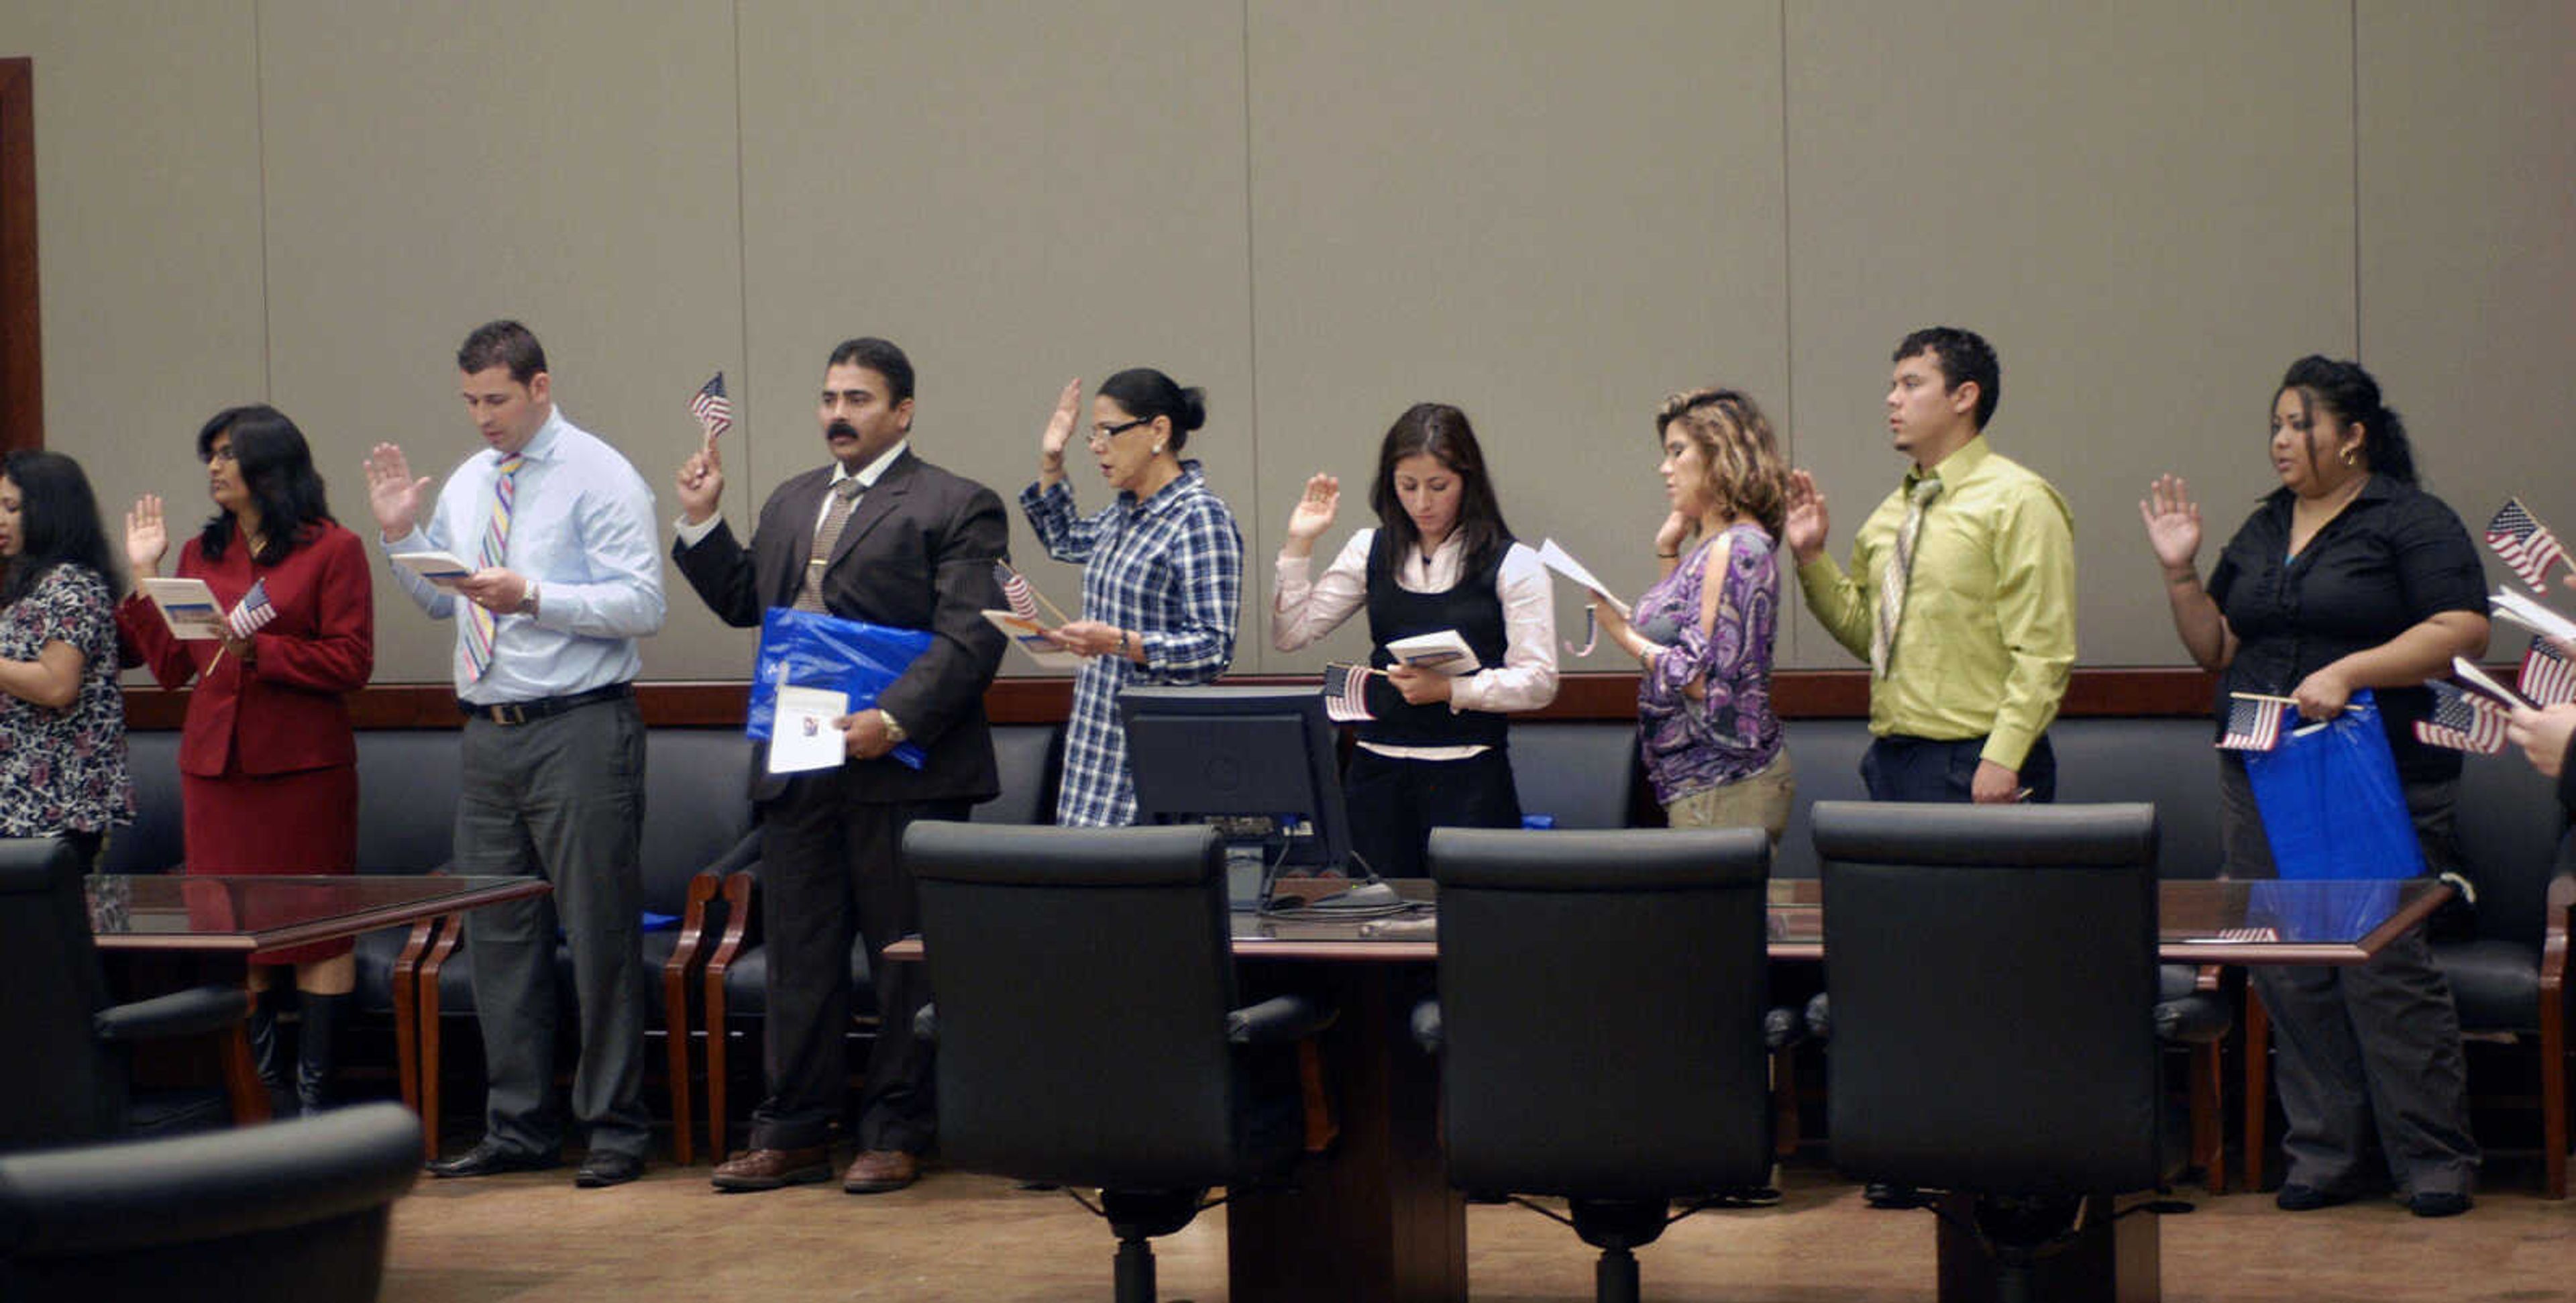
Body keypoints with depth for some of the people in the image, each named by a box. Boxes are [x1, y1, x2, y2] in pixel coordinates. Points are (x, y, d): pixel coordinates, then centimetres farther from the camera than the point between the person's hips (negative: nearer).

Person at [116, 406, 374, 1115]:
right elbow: (170, 665, 12)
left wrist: (260, 651, -16)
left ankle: (315, 1089, 1)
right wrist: (145, 577, 7)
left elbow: (352, 663, -8)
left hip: (304, 763, -5)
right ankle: (267, 1085, 13)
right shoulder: (199, 553, 14)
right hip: (215, 764, 5)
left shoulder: (333, 549, -1)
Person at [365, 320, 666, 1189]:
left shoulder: (599, 477, -6)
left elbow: (642, 605, -14)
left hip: (578, 734, -7)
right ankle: (518, 1129, 20)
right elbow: (441, 602, 23)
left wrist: (532, 597, -22)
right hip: (489, 733, 7)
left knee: (600, 934, -3)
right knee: (498, 934, 10)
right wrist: (402, 534, 7)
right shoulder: (469, 483, 14)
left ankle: (616, 1132, 5)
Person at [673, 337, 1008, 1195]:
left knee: (908, 956, 2)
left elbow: (970, 639, -12)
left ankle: (896, 1136, 10)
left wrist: (895, 720, -22)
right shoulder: (791, 503, 19)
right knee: (799, 958, 10)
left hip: (901, 771, -6)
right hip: (797, 769, 6)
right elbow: (742, 602, 23)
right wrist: (702, 522, 10)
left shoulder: (956, 508, -4)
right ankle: (794, 1135, 17)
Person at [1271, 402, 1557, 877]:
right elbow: (1289, 635, 9)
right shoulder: (1371, 552, 10)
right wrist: (1300, 544, 2)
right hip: (1379, 771, 3)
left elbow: (1539, 681, -7)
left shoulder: (1514, 565, -1)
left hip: (1470, 777, -3)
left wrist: (1449, 688, -17)